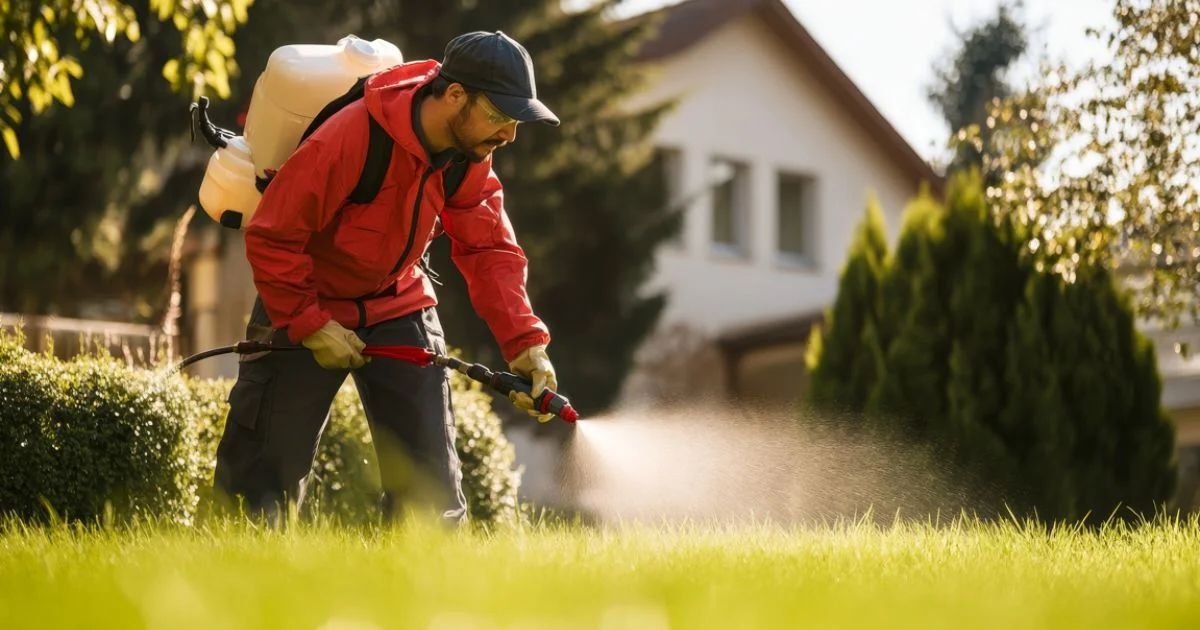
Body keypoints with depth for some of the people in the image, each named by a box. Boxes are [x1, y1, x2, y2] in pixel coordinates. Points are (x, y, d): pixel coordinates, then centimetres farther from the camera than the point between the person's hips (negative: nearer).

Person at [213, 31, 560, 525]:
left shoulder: (469, 155, -10)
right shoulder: (349, 139, -31)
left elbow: (490, 249, -10)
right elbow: (270, 239, -25)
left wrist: (524, 343, -23)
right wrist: (312, 326, -25)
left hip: (398, 308, 5)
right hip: (304, 309, -5)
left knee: (431, 482, 2)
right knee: (265, 487, 0)